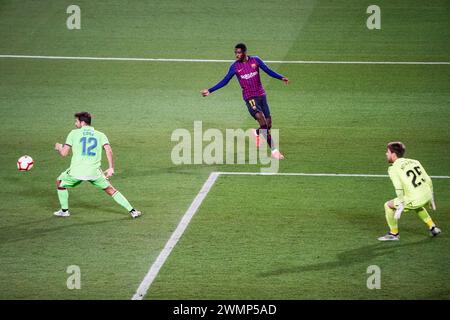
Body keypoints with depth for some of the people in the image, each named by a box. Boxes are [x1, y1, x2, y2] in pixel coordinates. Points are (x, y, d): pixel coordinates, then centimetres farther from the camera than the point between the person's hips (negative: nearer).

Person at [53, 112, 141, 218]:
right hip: (94, 172, 2)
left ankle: (64, 210, 30)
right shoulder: (100, 135, 10)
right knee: (110, 190, 14)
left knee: (60, 183, 26)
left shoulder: (74, 133, 6)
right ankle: (132, 211, 8)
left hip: (77, 171, -2)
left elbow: (64, 153, 3)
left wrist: (59, 147, 25)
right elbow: (108, 150, -6)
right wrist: (111, 168, -4)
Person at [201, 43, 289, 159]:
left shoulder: (255, 60, 1)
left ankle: (257, 133, 41)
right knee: (261, 119, -22)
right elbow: (225, 81, 4)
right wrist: (210, 91, 0)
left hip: (261, 95, 3)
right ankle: (274, 150, -21)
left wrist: (281, 77, -8)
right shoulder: (235, 66, -2)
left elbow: (268, 71, 5)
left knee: (268, 124, 3)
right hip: (249, 97, -3)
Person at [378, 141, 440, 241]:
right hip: (427, 196, 7)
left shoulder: (393, 169, -4)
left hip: (416, 199, -7)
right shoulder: (414, 162, 15)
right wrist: (431, 198, 23)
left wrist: (400, 207, -11)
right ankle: (432, 228, 39)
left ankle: (394, 234, 18)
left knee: (388, 206, 10)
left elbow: (399, 188, -15)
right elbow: (428, 180, 15)